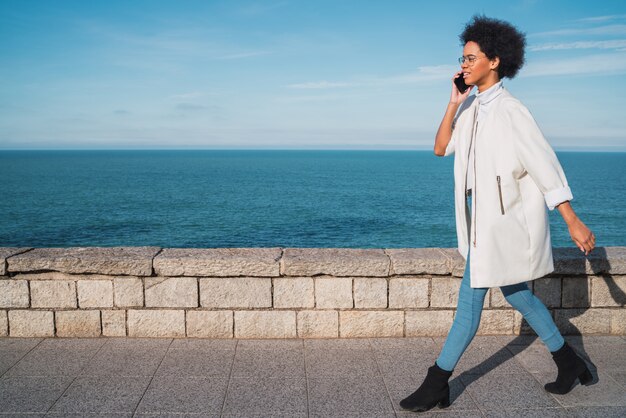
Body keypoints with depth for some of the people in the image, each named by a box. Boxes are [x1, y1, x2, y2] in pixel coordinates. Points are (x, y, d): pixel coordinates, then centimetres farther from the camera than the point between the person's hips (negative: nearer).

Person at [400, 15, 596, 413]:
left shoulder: (510, 111, -16)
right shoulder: (472, 107, 8)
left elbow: (547, 167, -16)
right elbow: (441, 148, 6)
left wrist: (574, 223, -17)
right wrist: (454, 103, -4)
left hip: (501, 217, -9)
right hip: (480, 214, 9)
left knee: (470, 298, -2)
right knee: (517, 294, 18)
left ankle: (437, 383, 9)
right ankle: (570, 363, 35)